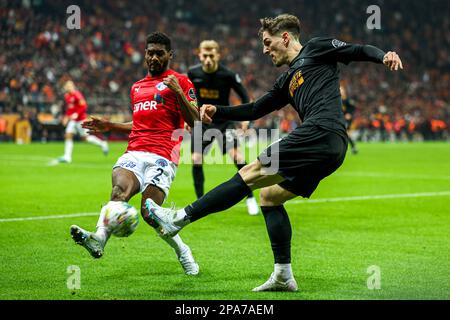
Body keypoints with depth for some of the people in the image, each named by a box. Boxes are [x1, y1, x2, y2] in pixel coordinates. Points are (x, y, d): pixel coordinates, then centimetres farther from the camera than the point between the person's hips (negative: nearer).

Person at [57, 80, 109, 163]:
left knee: (85, 137, -2)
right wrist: (66, 117, 16)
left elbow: (83, 106, -18)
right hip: (72, 120, 8)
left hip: (81, 119, -8)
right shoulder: (67, 96, 11)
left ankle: (102, 144, 19)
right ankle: (67, 157, -5)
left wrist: (76, 114, -26)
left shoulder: (77, 95, -15)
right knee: (68, 135, -4)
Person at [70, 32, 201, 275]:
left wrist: (179, 92, -14)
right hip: (134, 152, 5)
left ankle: (182, 250, 12)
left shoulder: (180, 82, 8)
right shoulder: (136, 87, 28)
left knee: (149, 213, -14)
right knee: (119, 189, -27)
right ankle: (98, 239, -51)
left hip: (162, 156, -5)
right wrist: (109, 126, 29)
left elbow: (195, 122, -2)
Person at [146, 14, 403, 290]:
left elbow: (358, 51, 2)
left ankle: (180, 218, -8)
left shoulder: (316, 49, 10)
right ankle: (283, 276, 10)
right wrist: (216, 111, 21)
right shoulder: (287, 82, 31)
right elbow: (253, 111, 31)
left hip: (322, 133, -9)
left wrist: (383, 56, -19)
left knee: (250, 174, -9)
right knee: (270, 196, 14)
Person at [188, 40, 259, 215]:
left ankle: (250, 198, -4)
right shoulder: (193, 73, -8)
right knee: (196, 159, -7)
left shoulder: (228, 75, -16)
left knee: (236, 155, -17)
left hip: (224, 120, -2)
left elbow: (244, 95, -6)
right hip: (201, 121, 2)